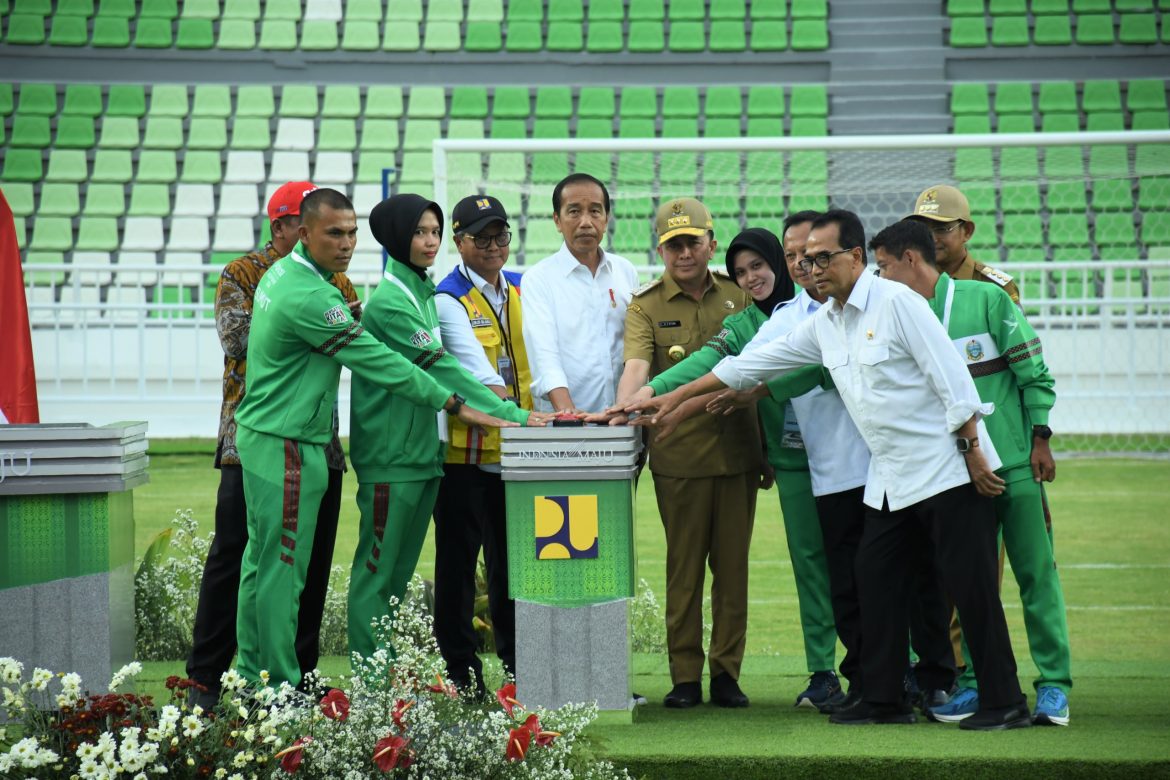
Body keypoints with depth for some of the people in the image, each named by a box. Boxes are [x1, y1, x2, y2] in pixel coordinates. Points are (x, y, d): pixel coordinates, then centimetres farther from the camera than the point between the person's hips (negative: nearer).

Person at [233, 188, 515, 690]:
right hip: (287, 446, -10)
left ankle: (253, 674, 22)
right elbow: (379, 363, -21)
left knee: (260, 559, 15)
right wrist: (456, 407, -16)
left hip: (260, 436, 10)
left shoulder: (282, 272, 9)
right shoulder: (310, 298, -22)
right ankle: (280, 685, 1)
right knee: (284, 567, -4)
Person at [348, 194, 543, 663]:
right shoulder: (390, 302, -13)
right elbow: (440, 367, -18)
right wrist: (513, 415, -21)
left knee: (400, 570, 11)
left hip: (425, 447, 9)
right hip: (392, 452, -9)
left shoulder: (425, 293, 14)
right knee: (378, 569, -4)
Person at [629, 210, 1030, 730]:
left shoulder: (896, 302, -11)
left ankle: (1004, 702, -2)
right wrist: (675, 397, 18)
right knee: (876, 583, 7)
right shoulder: (822, 326, 12)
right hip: (889, 479, 8)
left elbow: (951, 375, -14)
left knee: (971, 586, -7)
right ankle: (883, 698, 16)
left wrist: (973, 448, -17)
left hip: (945, 469, -8)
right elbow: (749, 365, 18)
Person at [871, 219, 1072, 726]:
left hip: (1015, 463, -4)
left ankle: (1054, 684, 3)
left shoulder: (986, 299, -4)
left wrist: (1040, 440, -7)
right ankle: (977, 681, 13)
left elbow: (1033, 370, -3)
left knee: (1035, 572, -1)